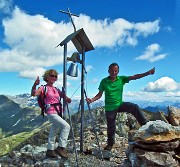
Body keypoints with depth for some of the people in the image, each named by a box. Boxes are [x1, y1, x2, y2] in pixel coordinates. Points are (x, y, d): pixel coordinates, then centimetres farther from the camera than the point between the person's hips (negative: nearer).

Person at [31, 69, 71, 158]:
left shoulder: (56, 89, 14)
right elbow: (33, 94, -21)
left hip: (57, 113, 8)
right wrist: (35, 85, -39)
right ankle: (61, 147, -12)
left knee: (53, 132, 15)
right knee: (66, 126, -19)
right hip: (51, 113, -8)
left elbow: (63, 96, 16)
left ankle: (50, 150, 28)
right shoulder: (44, 88, -5)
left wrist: (67, 98, -8)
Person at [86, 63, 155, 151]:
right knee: (111, 126, 9)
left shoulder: (121, 79, -4)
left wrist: (148, 73, -26)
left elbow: (134, 77, -15)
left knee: (135, 107, -23)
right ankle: (110, 144, 31)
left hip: (120, 104, 2)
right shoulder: (104, 81, -7)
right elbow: (100, 94, -6)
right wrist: (92, 99, -25)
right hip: (110, 107, -1)